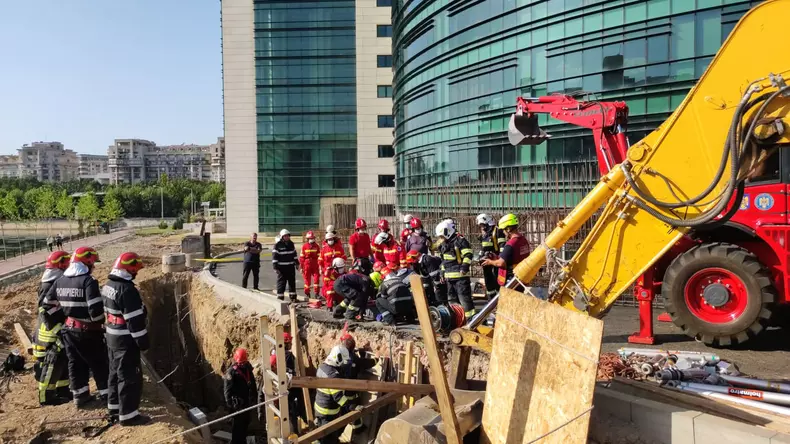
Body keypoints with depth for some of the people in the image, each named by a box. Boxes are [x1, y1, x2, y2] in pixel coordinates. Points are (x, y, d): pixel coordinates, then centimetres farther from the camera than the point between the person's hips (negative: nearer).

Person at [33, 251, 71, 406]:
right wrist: (59, 330, -25)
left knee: (64, 362, 17)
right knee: (52, 365, -1)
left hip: (60, 333, 10)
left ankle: (63, 390, 28)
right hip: (51, 336, -10)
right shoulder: (50, 287, -20)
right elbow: (48, 314, -24)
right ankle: (46, 397, 9)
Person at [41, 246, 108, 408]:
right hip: (88, 331, -7)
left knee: (75, 363, 17)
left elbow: (48, 304, 13)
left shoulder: (60, 281, 5)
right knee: (99, 364, 5)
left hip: (69, 329, 7)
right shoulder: (88, 281, -19)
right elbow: (95, 309, -24)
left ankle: (80, 396, 25)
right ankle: (107, 394, 13)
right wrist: (103, 323, -7)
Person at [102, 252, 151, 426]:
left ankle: (114, 409, 32)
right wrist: (142, 340, -16)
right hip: (125, 340, -10)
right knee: (130, 378, -1)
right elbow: (135, 320, -23)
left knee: (116, 373, 20)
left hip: (112, 336, 10)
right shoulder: (127, 290, -24)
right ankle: (128, 415, 5)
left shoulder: (108, 286, 7)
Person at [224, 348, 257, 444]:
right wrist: (230, 403, -21)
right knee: (238, 424, -4)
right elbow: (228, 389, -17)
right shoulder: (231, 372, -14)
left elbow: (253, 385, 16)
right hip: (237, 403, -7)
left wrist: (254, 397, 16)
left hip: (247, 401, 7)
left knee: (245, 422, 17)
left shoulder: (248, 368, 6)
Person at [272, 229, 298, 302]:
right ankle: (280, 298, 2)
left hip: (291, 267, 6)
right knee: (281, 283, -3)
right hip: (282, 268, -6)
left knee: (292, 282, 11)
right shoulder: (277, 245, -9)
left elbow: (294, 254, 20)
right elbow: (274, 257, -11)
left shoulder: (291, 244, 10)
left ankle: (293, 297, 21)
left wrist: (297, 263, 18)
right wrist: (275, 268, -15)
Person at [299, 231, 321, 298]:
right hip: (307, 265, -1)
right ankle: (307, 293, 19)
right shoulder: (304, 246, -1)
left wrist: (320, 265, 3)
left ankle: (316, 293, 1)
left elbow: (319, 256, 7)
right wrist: (301, 267, 0)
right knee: (307, 279, 7)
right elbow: (302, 257, 1)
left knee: (316, 278, -5)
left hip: (315, 265, 1)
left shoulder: (316, 246, 5)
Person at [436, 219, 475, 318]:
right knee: (452, 297, 14)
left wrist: (464, 267, -23)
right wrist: (443, 272, 22)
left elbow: (468, 255, -15)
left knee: (464, 296, -11)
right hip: (449, 276, 9)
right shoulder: (444, 244, 19)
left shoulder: (460, 240, -8)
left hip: (460, 274, -9)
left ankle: (471, 316, -8)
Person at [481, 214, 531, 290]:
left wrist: (490, 262, -4)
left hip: (511, 279, -9)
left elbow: (501, 263, -24)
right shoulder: (524, 241, 4)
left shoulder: (511, 244, -23)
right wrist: (498, 257, 16)